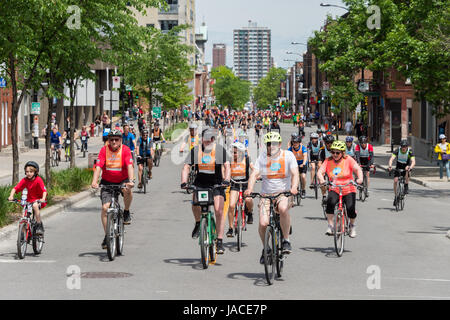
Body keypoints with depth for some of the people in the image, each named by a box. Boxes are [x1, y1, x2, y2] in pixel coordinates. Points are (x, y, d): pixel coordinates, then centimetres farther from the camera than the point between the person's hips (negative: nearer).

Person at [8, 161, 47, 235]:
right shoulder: (24, 180, -7)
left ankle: (39, 225, -23)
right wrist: (11, 196, -30)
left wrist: (43, 199, -43)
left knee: (35, 205, -35)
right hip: (28, 200, 4)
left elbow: (44, 190, -24)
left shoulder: (38, 180, -16)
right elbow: (15, 188, -12)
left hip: (37, 200, -4)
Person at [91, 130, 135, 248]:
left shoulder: (125, 150, -12)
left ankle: (126, 212, -6)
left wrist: (131, 180, -41)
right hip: (107, 182, 1)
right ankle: (107, 236, 2)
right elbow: (98, 166, -20)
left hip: (122, 180, -1)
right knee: (105, 207, -11)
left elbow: (129, 166, -24)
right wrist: (94, 181, -35)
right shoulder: (104, 150, -10)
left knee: (127, 190, -36)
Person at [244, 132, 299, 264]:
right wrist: (249, 189, -24)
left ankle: (286, 240, -18)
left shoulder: (288, 155, -1)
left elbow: (295, 174, -10)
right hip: (266, 194, 2)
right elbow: (254, 174, -5)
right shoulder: (262, 157, 3)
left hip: (284, 193, -2)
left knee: (283, 208, -37)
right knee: (263, 223, -17)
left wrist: (294, 187, -31)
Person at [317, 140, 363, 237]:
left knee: (350, 209, -20)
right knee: (330, 202, -30)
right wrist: (321, 179, -30)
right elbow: (320, 171, -8)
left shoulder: (348, 160, -4)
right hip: (334, 190, 1)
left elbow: (357, 169, -14)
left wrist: (360, 178, -34)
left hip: (349, 190, -1)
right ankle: (330, 226, -17)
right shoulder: (328, 161, 2)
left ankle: (352, 226, 13)